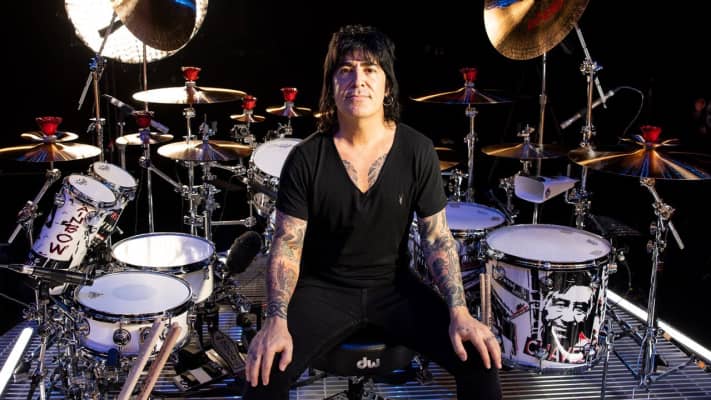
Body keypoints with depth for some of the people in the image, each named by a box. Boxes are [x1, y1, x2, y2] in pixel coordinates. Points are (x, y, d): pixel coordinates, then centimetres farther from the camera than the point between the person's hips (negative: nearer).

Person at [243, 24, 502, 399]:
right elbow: (286, 244, -9)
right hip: (324, 289, -1)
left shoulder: (417, 150, -9)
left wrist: (459, 311, -16)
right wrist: (276, 320, -24)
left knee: (481, 359, -14)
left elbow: (437, 236, -3)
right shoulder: (306, 158, -12)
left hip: (395, 286, 2)